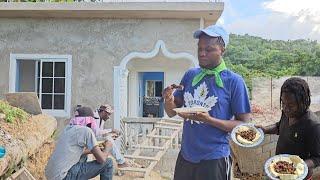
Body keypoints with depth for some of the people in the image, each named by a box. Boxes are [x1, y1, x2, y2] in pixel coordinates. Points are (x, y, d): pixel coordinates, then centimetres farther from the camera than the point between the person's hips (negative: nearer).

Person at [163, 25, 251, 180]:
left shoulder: (234, 81, -10)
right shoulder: (190, 75, 3)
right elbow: (172, 112, 8)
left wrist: (209, 120, -22)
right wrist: (168, 100, -14)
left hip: (215, 159, -4)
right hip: (185, 156, 5)